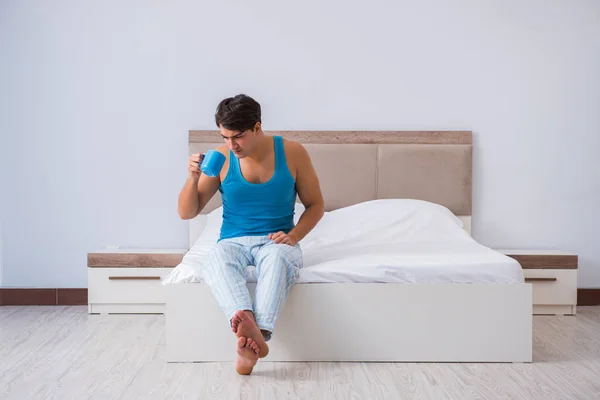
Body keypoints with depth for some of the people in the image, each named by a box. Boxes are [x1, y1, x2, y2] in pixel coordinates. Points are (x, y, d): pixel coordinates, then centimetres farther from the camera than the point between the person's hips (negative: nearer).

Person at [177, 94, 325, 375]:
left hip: (275, 242, -1)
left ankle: (258, 335, -54)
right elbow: (186, 213, 1)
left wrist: (293, 236, -13)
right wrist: (193, 178, -18)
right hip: (233, 242, 1)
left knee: (280, 257, -39)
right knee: (217, 261, -36)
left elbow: (315, 205, 5)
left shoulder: (292, 153, -4)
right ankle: (247, 323, -59)